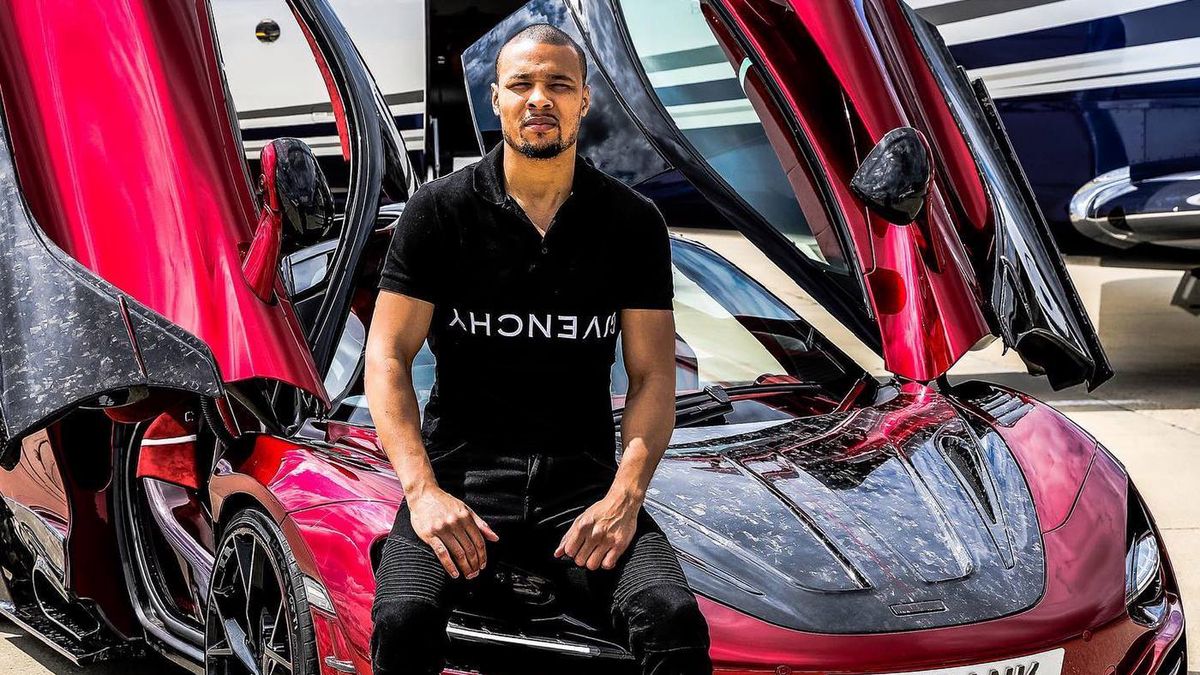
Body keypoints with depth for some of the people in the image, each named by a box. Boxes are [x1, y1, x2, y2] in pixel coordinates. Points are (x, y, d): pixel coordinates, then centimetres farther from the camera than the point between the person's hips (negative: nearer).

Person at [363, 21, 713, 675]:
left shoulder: (633, 222, 7)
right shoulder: (439, 209, 3)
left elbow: (652, 376, 5)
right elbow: (388, 357, 0)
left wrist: (625, 495, -12)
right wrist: (422, 491, -15)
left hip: (583, 473, 1)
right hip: (462, 465, -1)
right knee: (403, 621, -30)